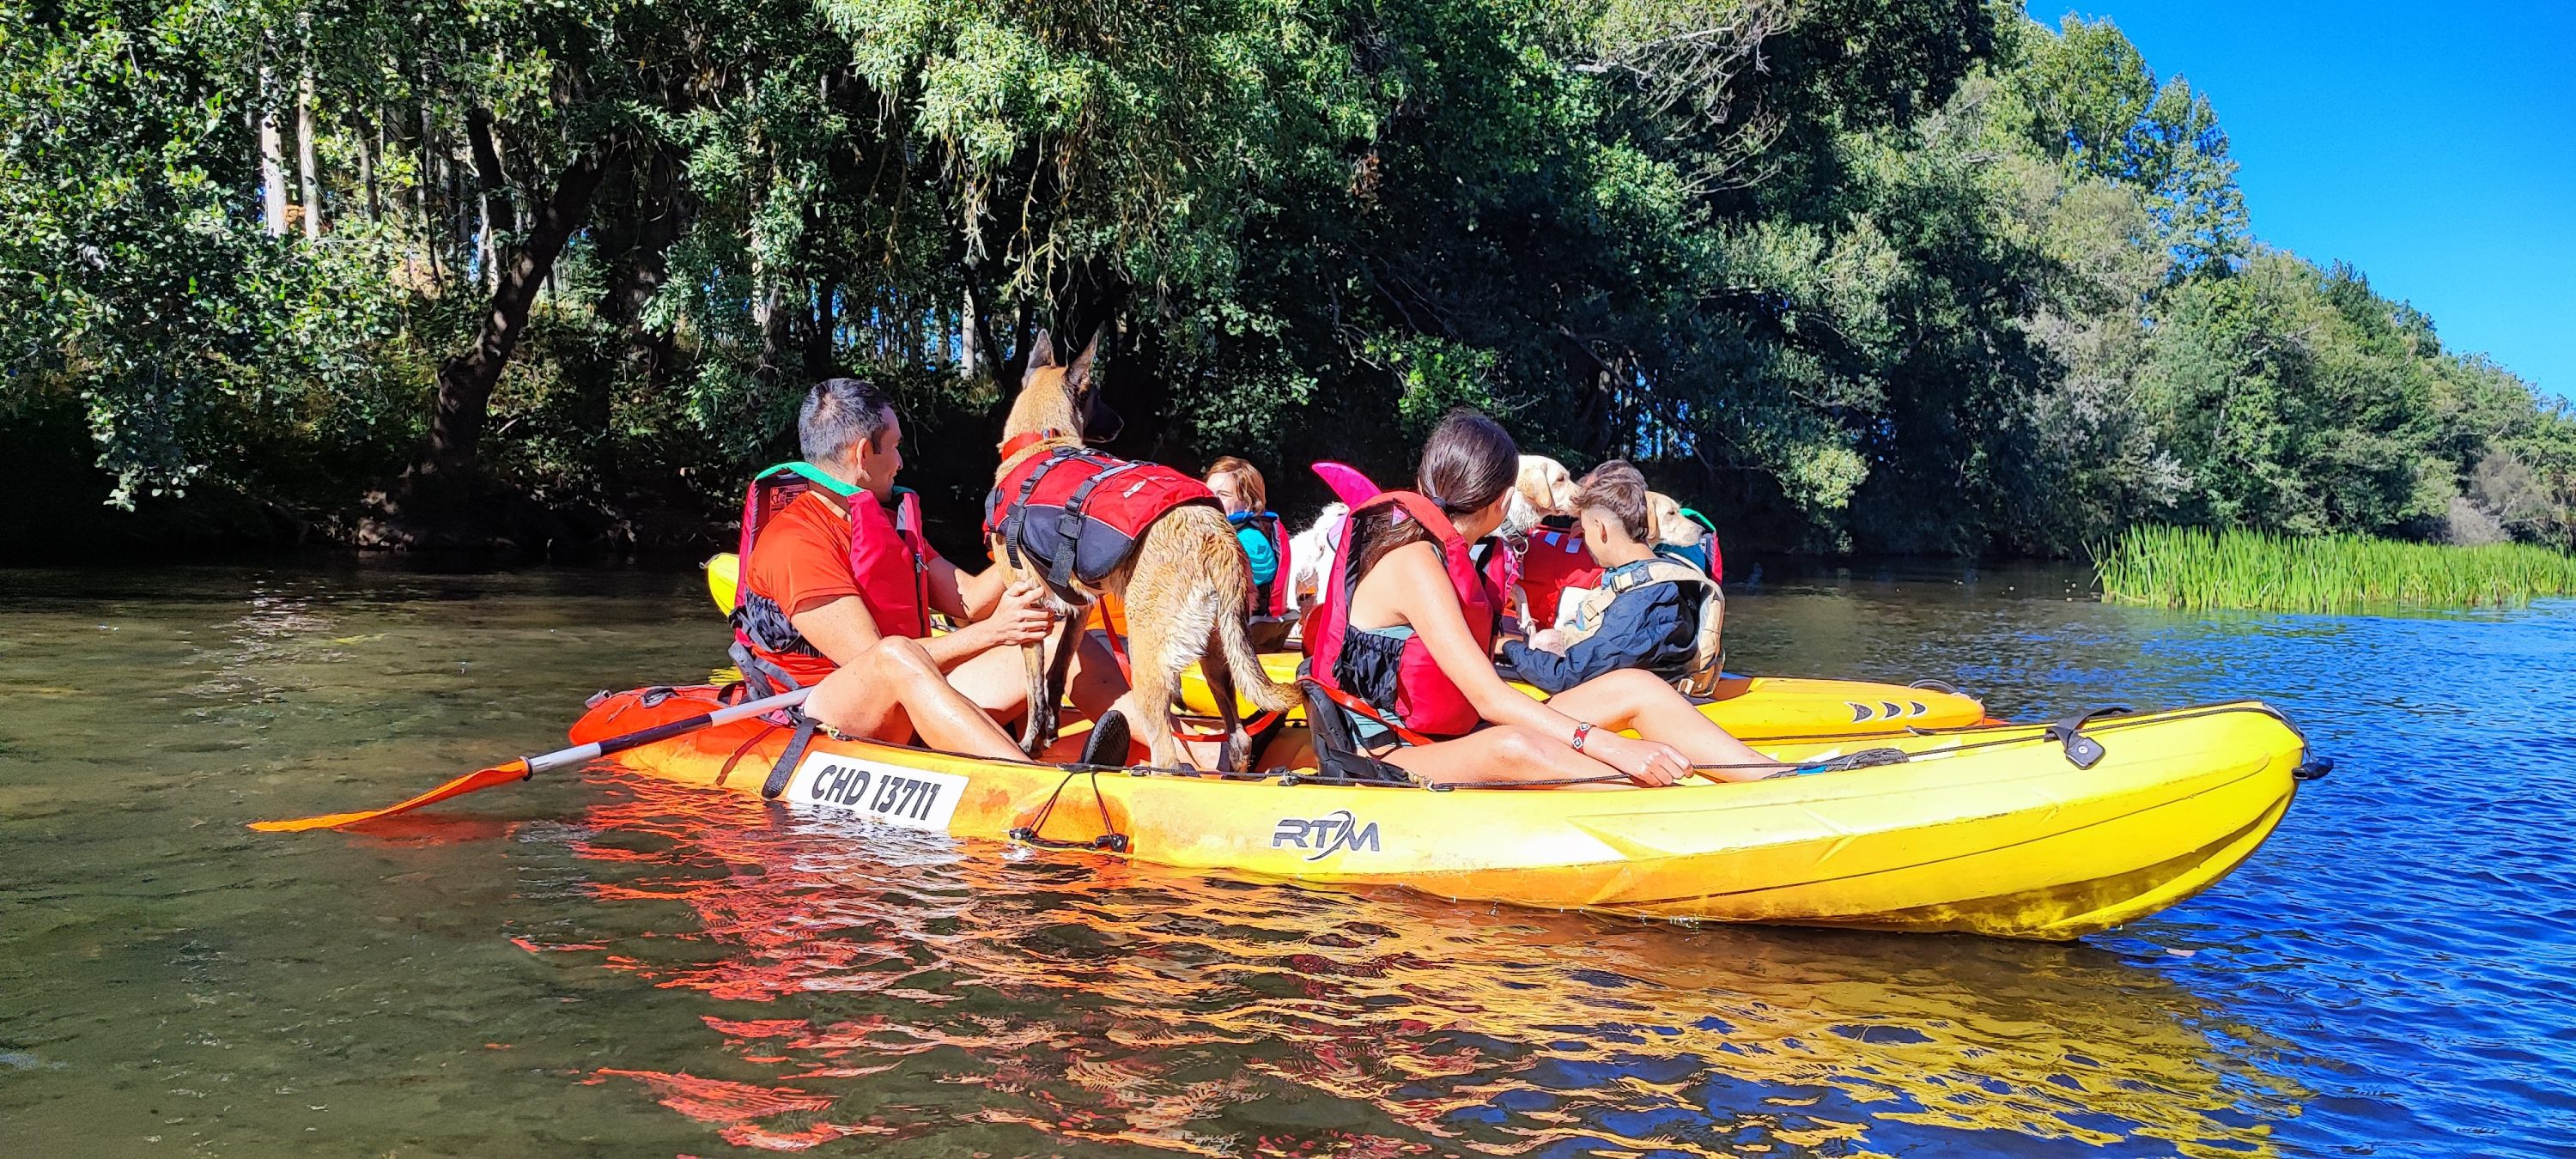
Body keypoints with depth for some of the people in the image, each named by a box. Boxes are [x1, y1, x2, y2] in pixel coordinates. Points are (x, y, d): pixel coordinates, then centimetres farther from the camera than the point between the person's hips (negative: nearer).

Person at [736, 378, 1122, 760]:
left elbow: (970, 600, 12)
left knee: (1063, 643, -4)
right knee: (896, 654, -41)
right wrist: (992, 632, -22)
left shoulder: (888, 522, 19)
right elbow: (877, 661, -21)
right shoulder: (793, 544, -13)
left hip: (913, 703, 9)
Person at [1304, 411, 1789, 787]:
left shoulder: (1440, 547, 12)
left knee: (1634, 687, -6)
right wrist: (1610, 746, -31)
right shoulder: (1414, 562, -18)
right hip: (1401, 760, -10)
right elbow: (1489, 699, -26)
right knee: (1512, 746, -42)